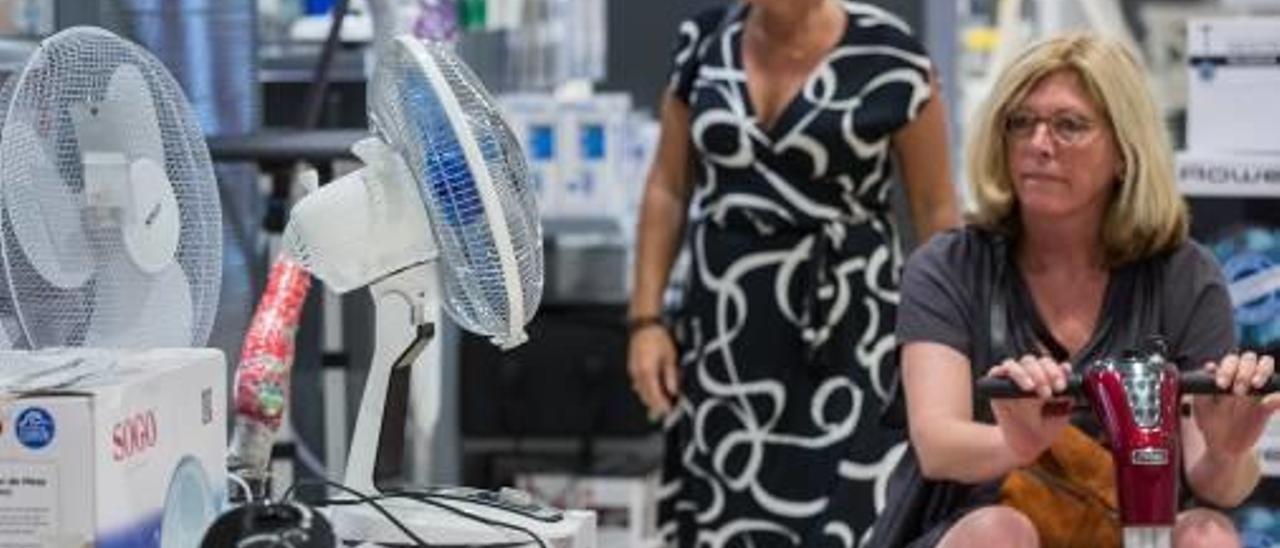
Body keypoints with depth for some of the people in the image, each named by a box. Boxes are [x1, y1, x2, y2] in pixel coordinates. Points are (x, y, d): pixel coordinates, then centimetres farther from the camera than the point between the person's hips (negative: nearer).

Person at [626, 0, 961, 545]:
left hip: (848, 319, -3)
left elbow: (935, 209, 0)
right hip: (725, 323, 4)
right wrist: (646, 318, 7)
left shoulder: (887, 55, -6)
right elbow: (668, 188, 12)